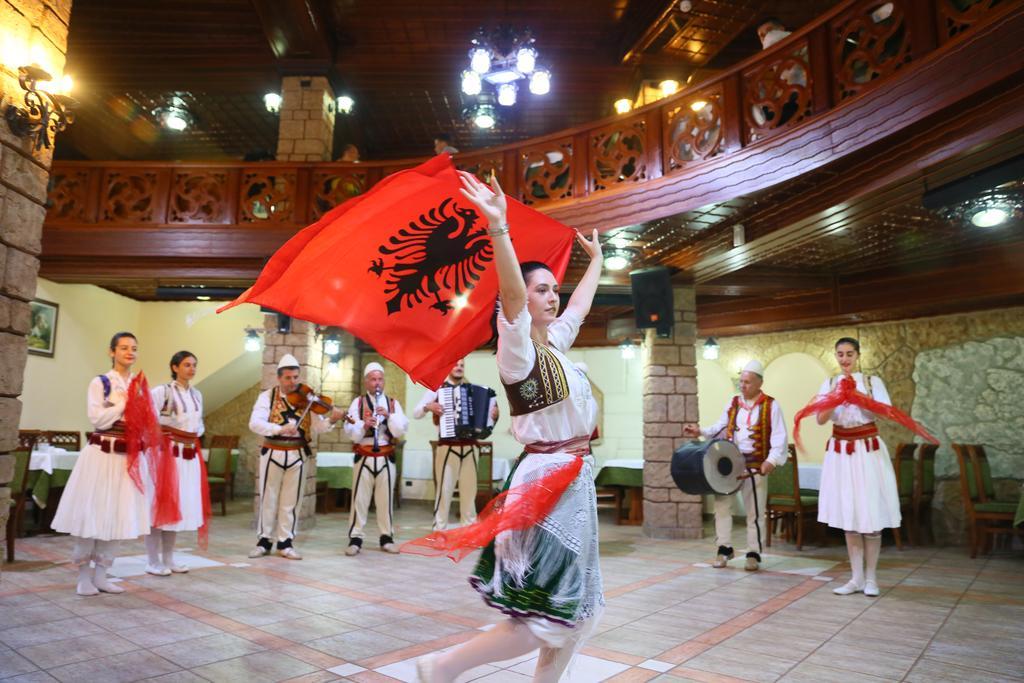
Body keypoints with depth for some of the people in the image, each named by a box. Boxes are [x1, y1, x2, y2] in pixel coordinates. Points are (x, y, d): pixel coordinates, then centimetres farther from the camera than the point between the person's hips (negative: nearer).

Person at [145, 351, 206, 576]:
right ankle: (153, 562, 7)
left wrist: (195, 439, 8)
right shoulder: (162, 391, -9)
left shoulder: (197, 395, 12)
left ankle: (168, 559, 21)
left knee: (180, 505, 11)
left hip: (190, 455, 7)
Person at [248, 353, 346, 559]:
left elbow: (316, 427, -3)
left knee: (290, 501, 8)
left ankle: (285, 542, 18)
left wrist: (331, 420, -23)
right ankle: (264, 540, 23)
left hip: (297, 455, 1)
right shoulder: (267, 396, -2)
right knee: (268, 499, 9)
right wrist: (280, 429, -31)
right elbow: (255, 423, -17)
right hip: (272, 453, -1)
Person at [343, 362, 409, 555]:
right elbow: (350, 432, -5)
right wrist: (364, 425, -24)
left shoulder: (393, 403, 7)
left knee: (385, 499, 6)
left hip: (386, 458, 1)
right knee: (360, 498, 0)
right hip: (364, 457, -1)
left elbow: (400, 431, -3)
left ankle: (387, 537, 16)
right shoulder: (357, 402, 4)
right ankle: (355, 538, 8)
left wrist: (389, 416, -17)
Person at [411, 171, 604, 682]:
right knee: (549, 618, -4)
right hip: (547, 481, -9)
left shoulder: (554, 342, 11)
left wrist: (595, 258, 39)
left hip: (573, 482, 9)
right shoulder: (518, 350, -12)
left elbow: (581, 304, 28)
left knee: (577, 613, 14)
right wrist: (498, 229, -41)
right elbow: (510, 296, -30)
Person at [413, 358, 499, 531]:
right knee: (443, 490, -2)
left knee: (469, 491, 7)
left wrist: (493, 415, -1)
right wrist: (428, 406, -20)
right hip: (447, 447, -3)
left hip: (470, 448, 3)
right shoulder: (436, 388, 2)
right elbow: (415, 413, -1)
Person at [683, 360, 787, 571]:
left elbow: (779, 437, -8)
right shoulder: (733, 403, 9)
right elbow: (720, 427, 14)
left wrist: (772, 460, -21)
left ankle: (753, 554, 18)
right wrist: (701, 432, -2)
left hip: (756, 466, -3)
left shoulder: (771, 406, -4)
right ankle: (724, 548, 13)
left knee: (755, 511, 4)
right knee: (721, 503, -1)